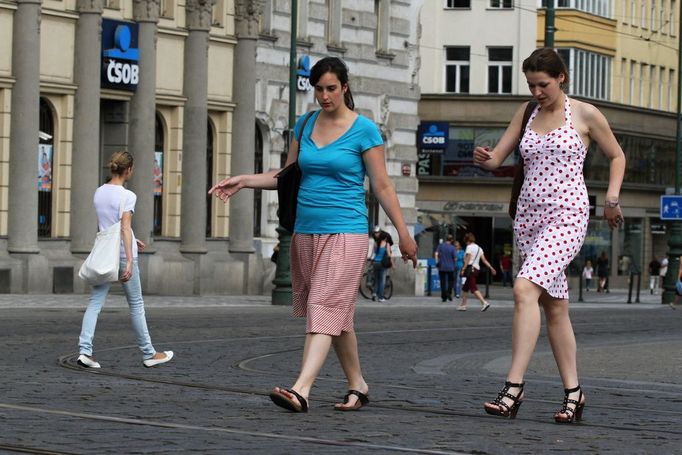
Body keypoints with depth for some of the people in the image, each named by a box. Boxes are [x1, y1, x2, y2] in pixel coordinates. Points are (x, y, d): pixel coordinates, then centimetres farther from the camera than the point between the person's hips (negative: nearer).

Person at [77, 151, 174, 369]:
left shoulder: (99, 192, 7)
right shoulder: (127, 196, -14)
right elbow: (125, 228, -22)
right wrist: (129, 261, -25)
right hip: (122, 253, -5)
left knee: (95, 303, 3)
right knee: (136, 304, 7)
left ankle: (85, 350, -12)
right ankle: (148, 354, 17)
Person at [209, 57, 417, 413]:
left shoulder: (364, 130, -4)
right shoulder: (305, 126, 11)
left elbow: (382, 187, -1)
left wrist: (403, 233, -2)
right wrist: (244, 181, 4)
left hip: (345, 233, -6)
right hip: (305, 232, 6)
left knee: (325, 309, -15)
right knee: (336, 315, 10)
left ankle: (301, 390, -27)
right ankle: (357, 386, 22)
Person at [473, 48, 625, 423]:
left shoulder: (585, 114, -1)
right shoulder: (526, 113, 12)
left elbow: (617, 156, 11)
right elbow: (497, 159, 9)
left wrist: (611, 198, -1)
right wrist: (483, 159, -14)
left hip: (566, 216, -6)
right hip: (529, 216, 6)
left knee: (524, 289, -24)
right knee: (554, 306, 8)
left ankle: (514, 387, -27)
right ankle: (573, 392, 15)